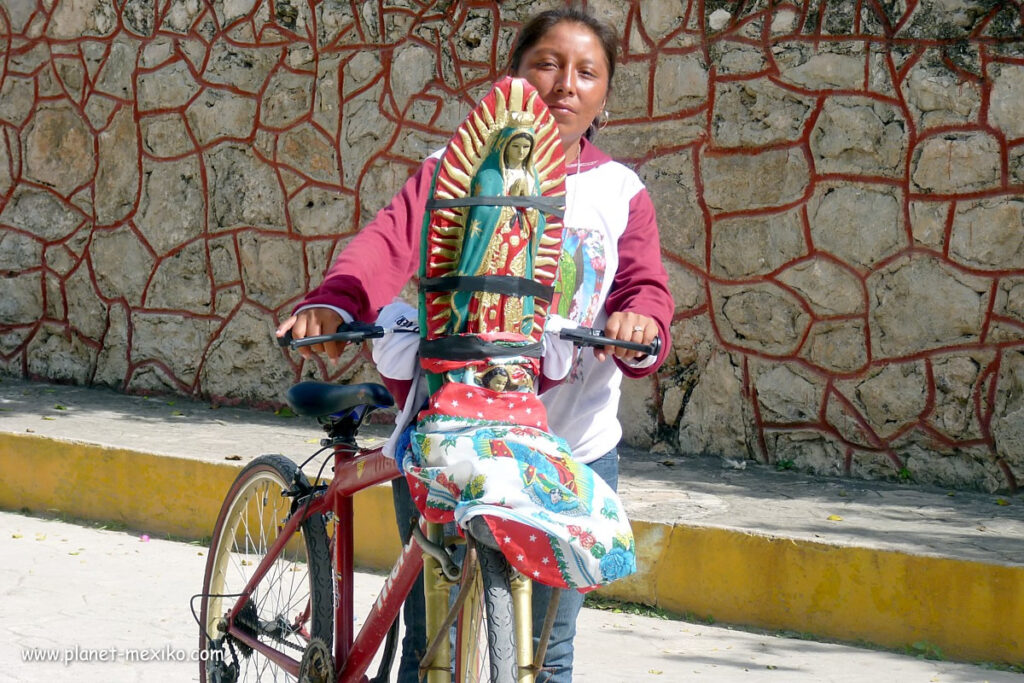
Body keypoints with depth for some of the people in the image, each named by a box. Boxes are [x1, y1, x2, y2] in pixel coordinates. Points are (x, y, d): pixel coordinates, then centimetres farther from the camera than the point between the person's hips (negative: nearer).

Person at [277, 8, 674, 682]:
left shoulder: (621, 191, 9)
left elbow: (646, 287, -2)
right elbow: (391, 241, -15)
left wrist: (640, 324, -28)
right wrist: (333, 304, -36)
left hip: (573, 447, 2)